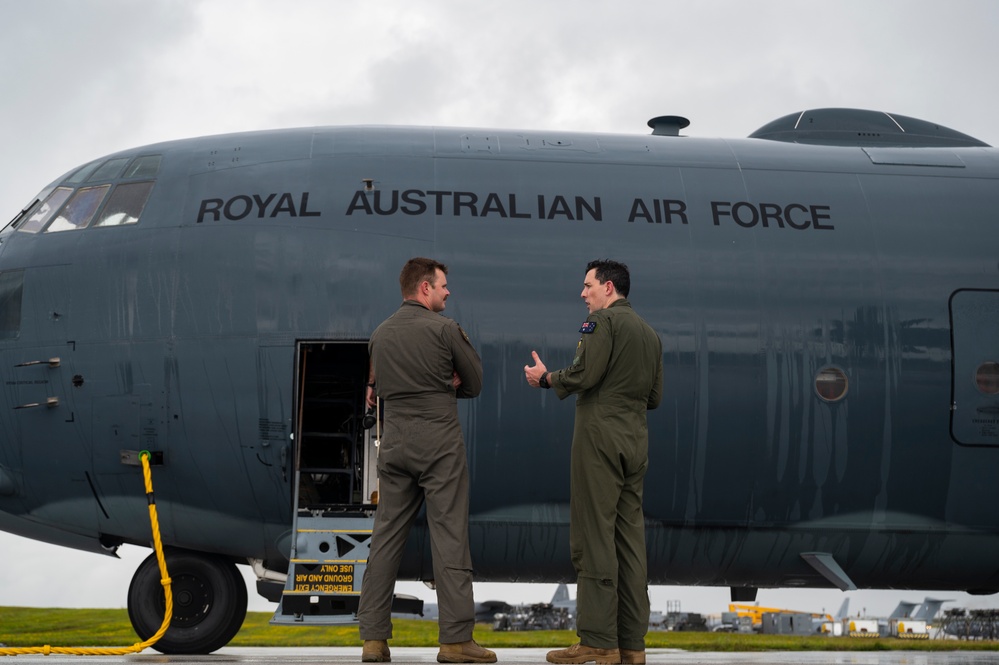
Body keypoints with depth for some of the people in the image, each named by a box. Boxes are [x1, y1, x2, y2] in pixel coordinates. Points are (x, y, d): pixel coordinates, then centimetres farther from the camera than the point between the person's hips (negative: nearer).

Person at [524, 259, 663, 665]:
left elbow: (584, 373, -16)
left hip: (600, 434, -8)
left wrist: (546, 378, 0)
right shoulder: (650, 333, 20)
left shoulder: (603, 320, -6)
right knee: (630, 538, 7)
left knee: (593, 538, -7)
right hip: (636, 439, 8)